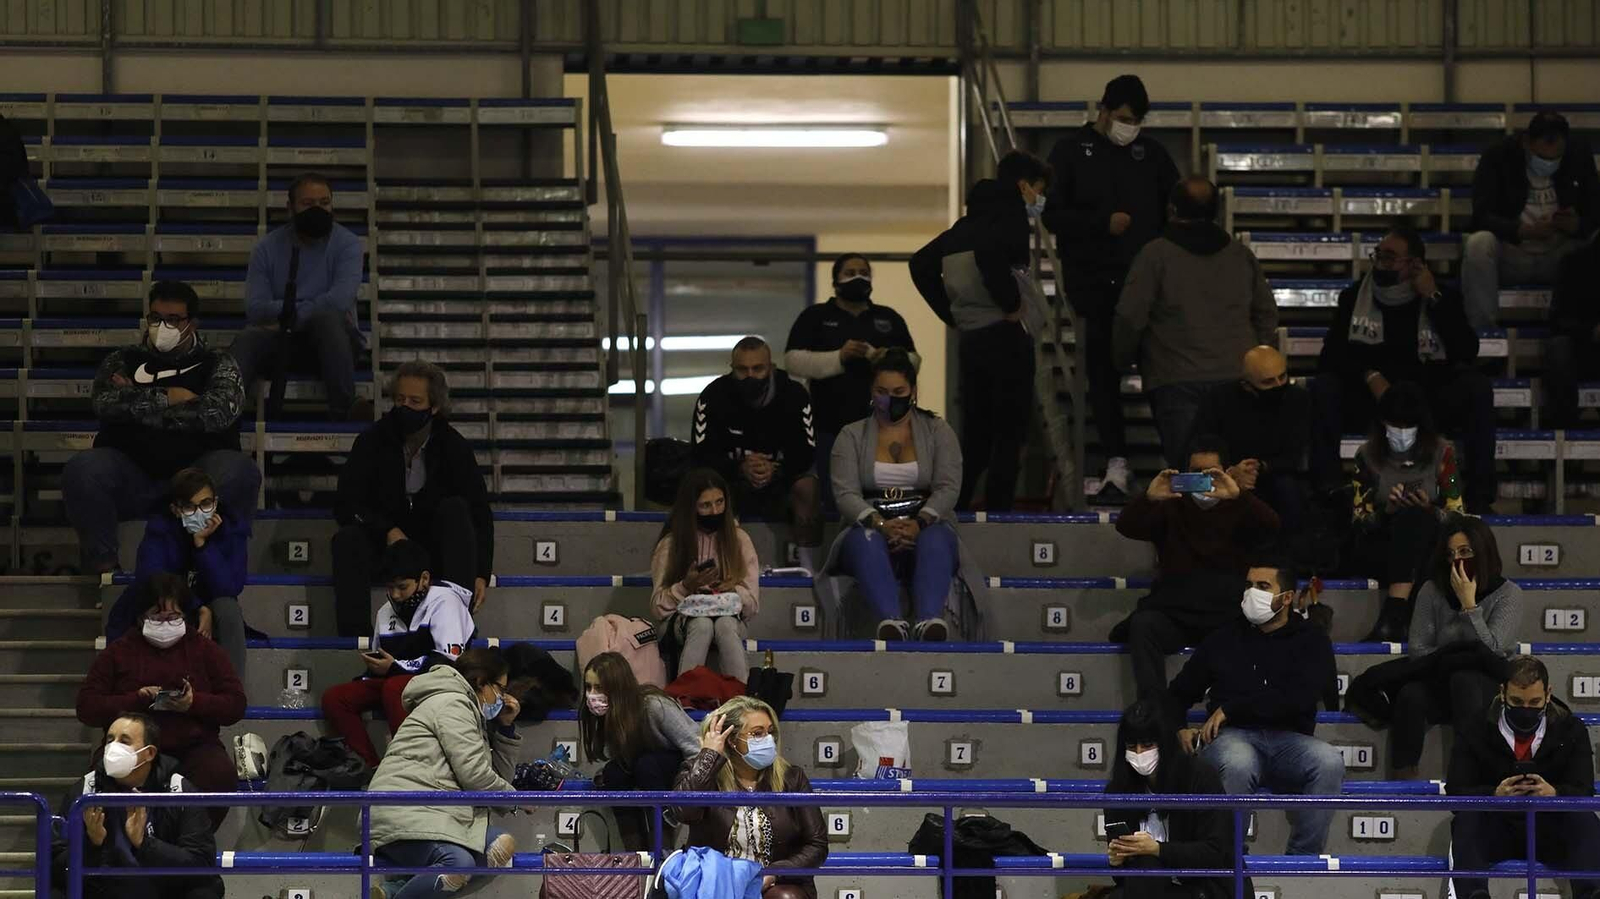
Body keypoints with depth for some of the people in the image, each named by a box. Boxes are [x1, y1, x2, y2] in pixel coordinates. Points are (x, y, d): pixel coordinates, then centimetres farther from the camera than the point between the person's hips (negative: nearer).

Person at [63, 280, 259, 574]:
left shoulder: (216, 364, 13)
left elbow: (218, 412, -8)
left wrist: (137, 402, -3)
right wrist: (167, 398, -4)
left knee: (239, 472, -34)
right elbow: (106, 403, -4)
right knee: (81, 470, -31)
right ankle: (102, 561, -10)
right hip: (131, 471, 1)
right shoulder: (122, 361, 17)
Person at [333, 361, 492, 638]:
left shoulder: (453, 447, -6)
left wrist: (482, 574, -23)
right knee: (348, 539, -29)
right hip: (383, 543, 0)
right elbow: (346, 504, -8)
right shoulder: (373, 441, -5)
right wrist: (388, 531, -26)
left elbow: (480, 514, -9)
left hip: (434, 548, 0)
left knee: (454, 508, -27)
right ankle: (353, 635, -39)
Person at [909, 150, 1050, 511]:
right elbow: (989, 253, -29)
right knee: (1009, 439, -3)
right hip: (1005, 336, -8)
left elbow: (921, 264, 19)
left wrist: (952, 315, 18)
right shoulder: (1011, 217, -8)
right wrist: (1011, 303, -18)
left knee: (975, 438, 12)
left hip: (970, 339, 8)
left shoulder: (969, 221, 17)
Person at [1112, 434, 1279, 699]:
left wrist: (1238, 496, -24)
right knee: (1144, 624, -32)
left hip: (1226, 612, -1)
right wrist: (1148, 498, -18)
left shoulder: (1239, 510, 15)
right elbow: (1126, 526, 4)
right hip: (1174, 611, 1)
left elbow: (1271, 527, -6)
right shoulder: (1172, 508, 18)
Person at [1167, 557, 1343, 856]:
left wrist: (1231, 709, -8)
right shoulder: (1224, 639, 18)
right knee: (1237, 764, -39)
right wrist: (1179, 728, 2)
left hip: (1289, 738, 0)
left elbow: (1299, 699, -6)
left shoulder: (1310, 640, 12)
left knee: (1330, 763, -34)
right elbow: (1179, 694, 25)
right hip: (1233, 736, 0)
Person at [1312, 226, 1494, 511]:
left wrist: (1433, 298, -11)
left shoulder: (1442, 298, 5)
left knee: (1477, 386, -26)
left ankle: (1478, 498, -23)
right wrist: (1370, 376, -20)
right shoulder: (1355, 296, 6)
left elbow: (1467, 353, -9)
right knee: (1323, 386, -27)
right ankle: (1328, 492, -27)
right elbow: (1331, 355, -2)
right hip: (1367, 400, 0)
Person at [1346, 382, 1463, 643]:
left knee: (1413, 518, -35)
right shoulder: (1368, 456, 6)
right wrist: (1386, 511, -16)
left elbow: (1457, 516, 4)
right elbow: (1358, 520, 6)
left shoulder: (1441, 453, 4)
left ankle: (1391, 620, -48)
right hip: (1378, 548, 0)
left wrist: (1430, 511, -18)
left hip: (1428, 545, 0)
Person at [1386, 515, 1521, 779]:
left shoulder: (1507, 594, -3)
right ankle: (1404, 775, -32)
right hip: (1442, 683, 2)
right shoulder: (1433, 591, 5)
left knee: (1464, 677, -38)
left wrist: (1469, 604, -18)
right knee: (1411, 694, -33)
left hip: (1487, 684, -2)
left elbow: (1491, 649, -15)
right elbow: (1417, 648, 2)